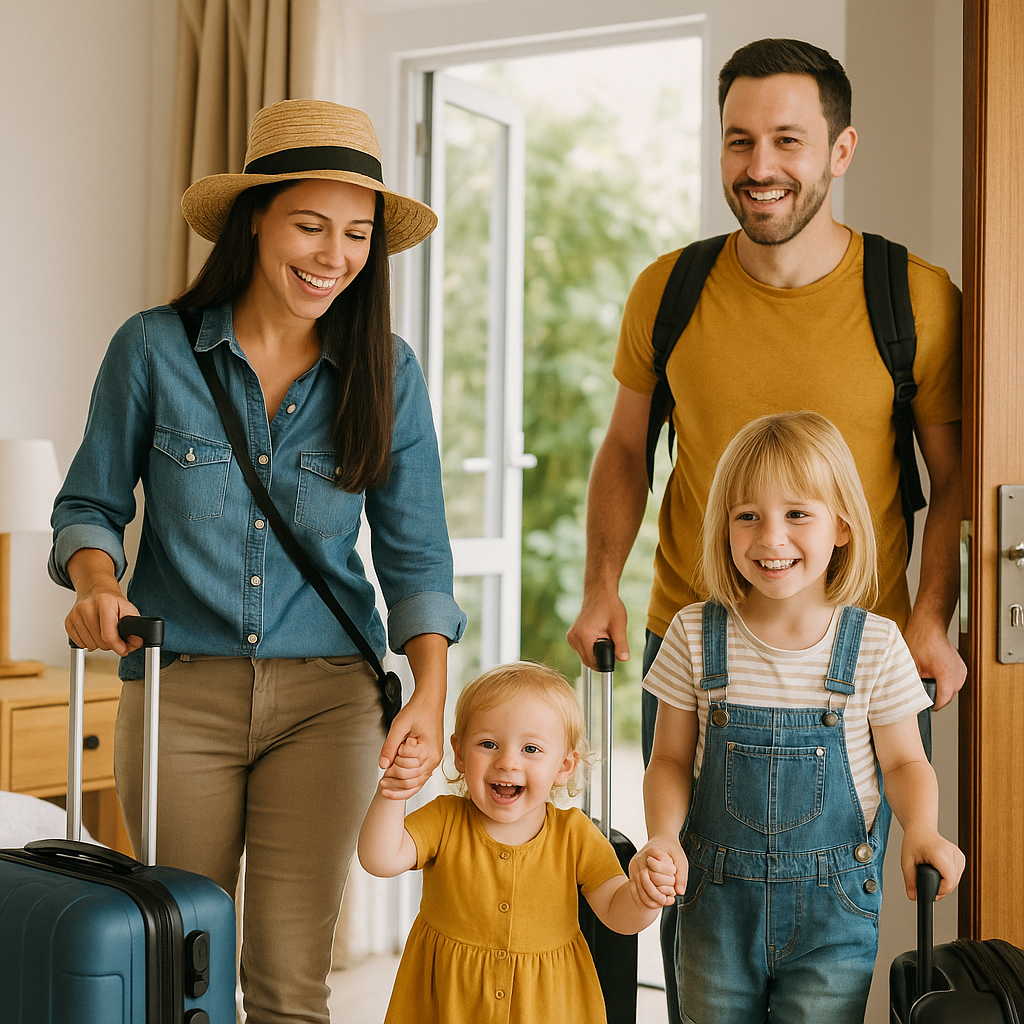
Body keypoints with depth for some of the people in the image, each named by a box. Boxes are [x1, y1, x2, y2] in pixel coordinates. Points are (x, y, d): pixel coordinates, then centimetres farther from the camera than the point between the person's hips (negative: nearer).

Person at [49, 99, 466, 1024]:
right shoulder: (154, 348, -4)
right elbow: (91, 504, 6)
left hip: (328, 697, 1)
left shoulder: (387, 372, 0)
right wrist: (97, 583, -15)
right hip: (180, 688, 0)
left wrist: (431, 691, -13)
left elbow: (416, 556, 1)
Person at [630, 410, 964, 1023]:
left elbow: (905, 762, 2)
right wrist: (664, 838, -16)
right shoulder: (696, 635, -6)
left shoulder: (875, 645, -9)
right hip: (718, 900, 1)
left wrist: (921, 831, -17)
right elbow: (672, 760, 1)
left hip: (834, 909, -1)